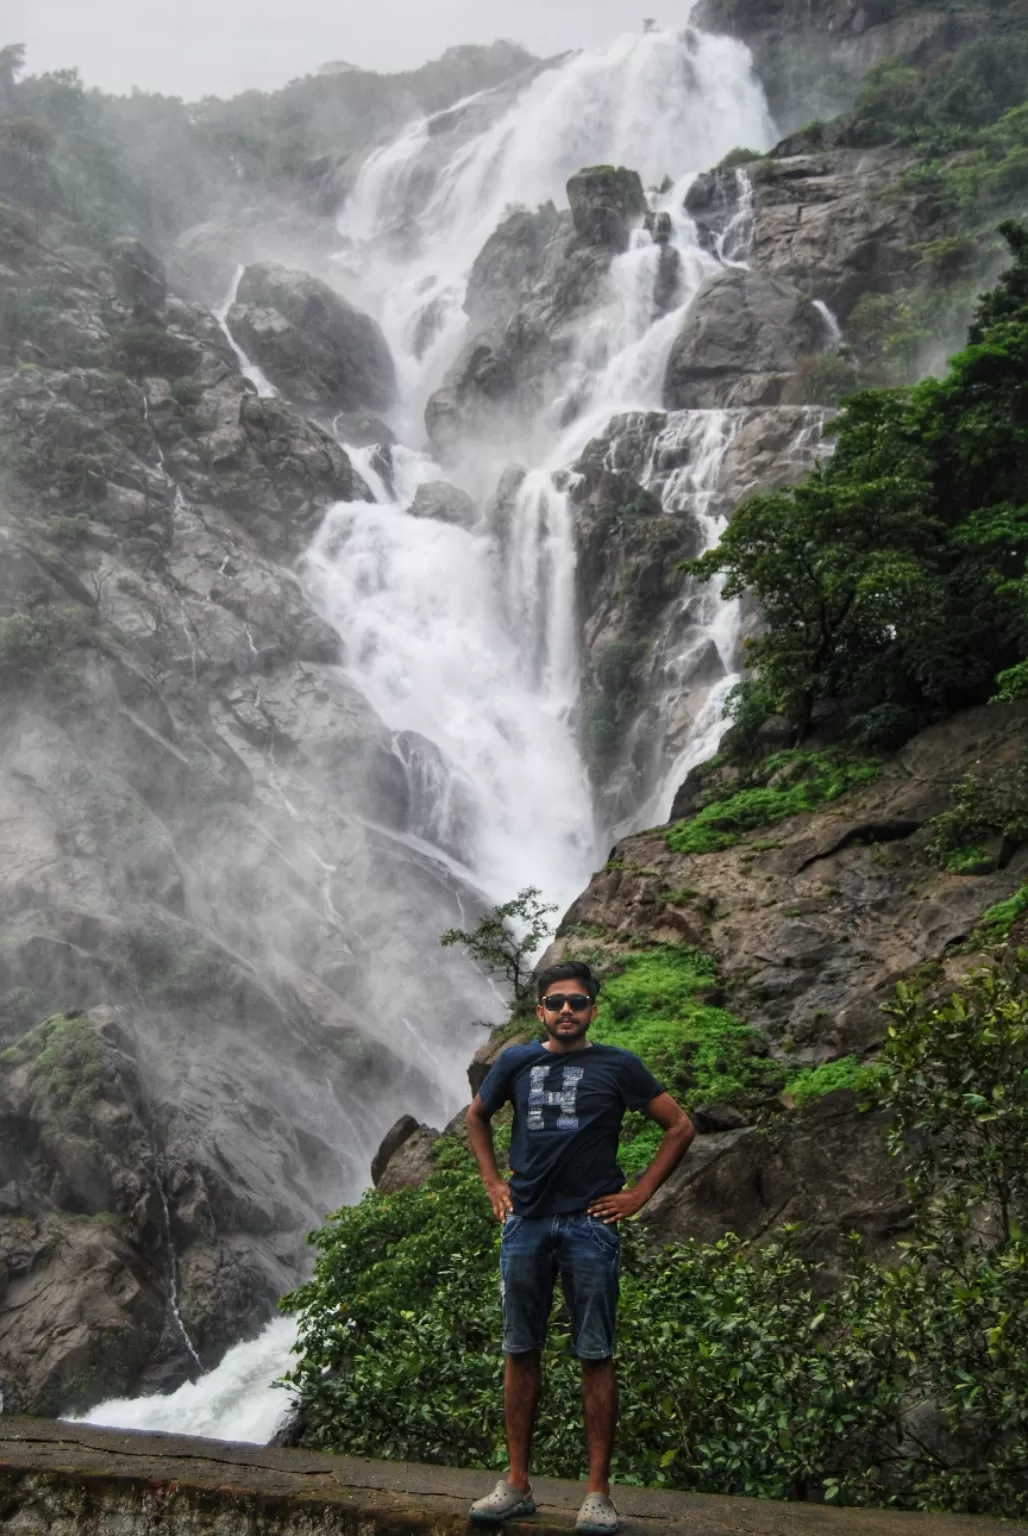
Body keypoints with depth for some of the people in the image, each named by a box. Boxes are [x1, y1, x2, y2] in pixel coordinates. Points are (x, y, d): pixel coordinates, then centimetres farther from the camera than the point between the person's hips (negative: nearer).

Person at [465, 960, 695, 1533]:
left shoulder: (618, 1066, 0)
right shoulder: (517, 1062, 7)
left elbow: (681, 1126, 4)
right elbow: (478, 1116, 24)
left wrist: (640, 1194, 0)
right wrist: (493, 1183, 14)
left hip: (589, 1225, -3)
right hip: (525, 1223, 3)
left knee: (596, 1358, -2)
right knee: (521, 1353, 7)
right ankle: (518, 1485, 16)